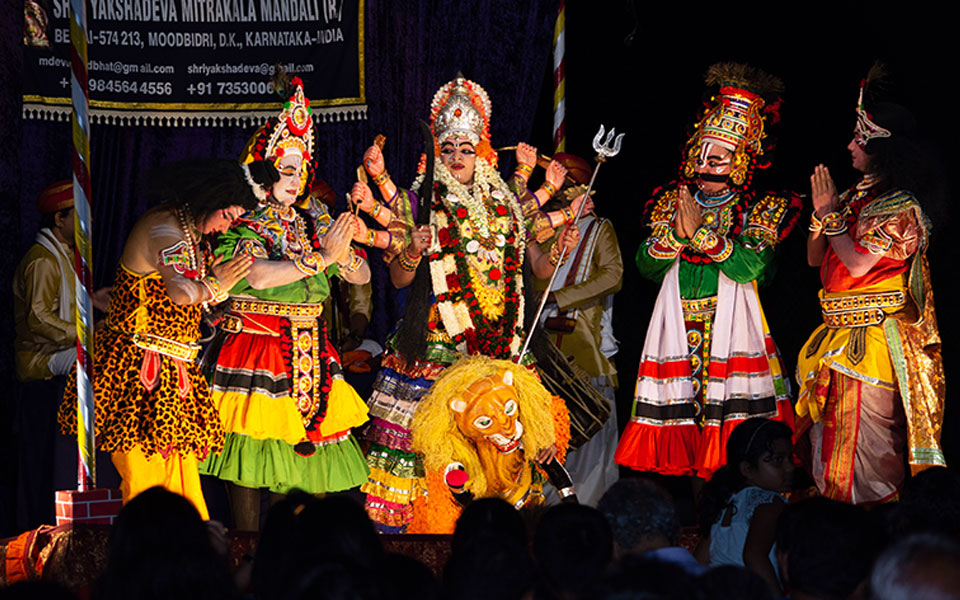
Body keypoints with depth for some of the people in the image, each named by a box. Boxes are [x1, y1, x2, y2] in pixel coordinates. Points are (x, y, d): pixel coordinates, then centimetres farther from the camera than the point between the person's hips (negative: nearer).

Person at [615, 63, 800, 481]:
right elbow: (646, 266, 6)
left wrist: (702, 232, -12)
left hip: (730, 322, -3)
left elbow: (750, 267, -13)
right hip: (677, 321, 3)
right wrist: (675, 233, -10)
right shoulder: (673, 200, 13)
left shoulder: (760, 210, 3)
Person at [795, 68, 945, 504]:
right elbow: (815, 258, 15)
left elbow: (859, 264, -20)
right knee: (830, 432, 10)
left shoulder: (901, 209, -11)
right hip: (839, 334, 8)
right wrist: (821, 212, -1)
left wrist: (831, 213, -10)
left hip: (873, 336, -8)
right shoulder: (855, 198, 13)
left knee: (866, 435, -7)